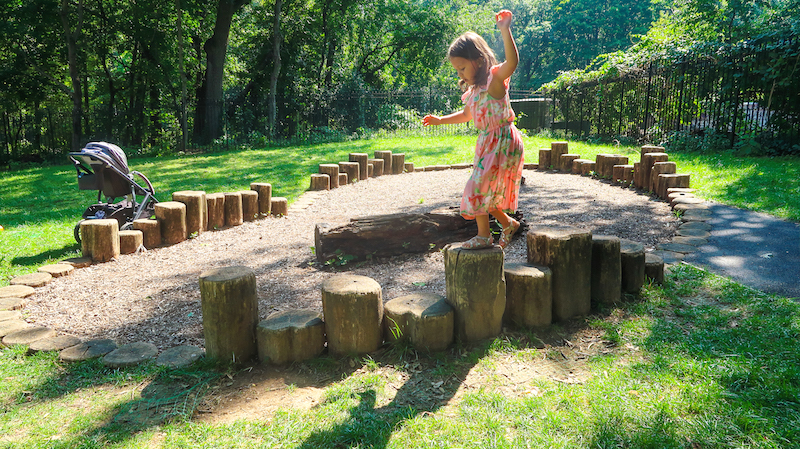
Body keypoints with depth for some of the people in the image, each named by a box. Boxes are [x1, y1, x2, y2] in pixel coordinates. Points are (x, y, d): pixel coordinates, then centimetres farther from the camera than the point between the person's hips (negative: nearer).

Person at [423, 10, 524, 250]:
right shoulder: (473, 88, 10)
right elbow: (466, 114, 27)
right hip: (486, 142, 9)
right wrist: (439, 120, 23)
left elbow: (512, 61, -37)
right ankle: (508, 223, 32)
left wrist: (505, 30, -46)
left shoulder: (494, 78, -15)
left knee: (478, 187, -7)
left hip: (502, 142, -9)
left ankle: (484, 236, 7)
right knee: (484, 190, 15)